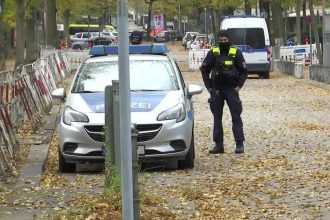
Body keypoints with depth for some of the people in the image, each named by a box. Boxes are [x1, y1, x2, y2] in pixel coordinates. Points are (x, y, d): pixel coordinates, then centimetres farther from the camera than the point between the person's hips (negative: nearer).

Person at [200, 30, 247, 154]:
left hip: (231, 89, -2)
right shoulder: (213, 53, 1)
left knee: (236, 116, -5)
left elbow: (243, 71, 3)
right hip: (217, 89, 2)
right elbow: (204, 70, 8)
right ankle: (218, 145, 12)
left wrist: (238, 86, -6)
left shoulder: (236, 53, -2)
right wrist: (209, 87, 1)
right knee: (217, 117, 6)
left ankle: (239, 144, -3)